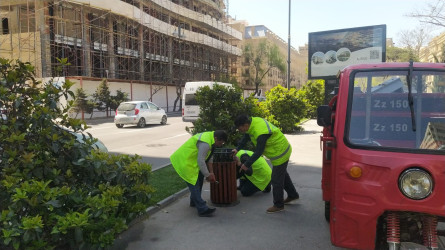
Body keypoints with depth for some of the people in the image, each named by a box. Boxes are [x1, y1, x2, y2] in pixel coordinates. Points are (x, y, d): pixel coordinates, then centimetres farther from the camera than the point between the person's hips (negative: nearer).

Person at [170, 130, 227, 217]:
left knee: (199, 178, 16)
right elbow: (200, 161, -25)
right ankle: (202, 209, -12)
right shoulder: (205, 144, -29)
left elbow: (209, 157, 13)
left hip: (190, 159, 11)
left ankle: (194, 201, 33)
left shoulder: (210, 136, 5)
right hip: (184, 162, -11)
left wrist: (211, 172, 13)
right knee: (194, 183, -12)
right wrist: (207, 175, -13)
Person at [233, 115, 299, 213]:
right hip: (282, 149, 10)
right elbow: (246, 137, 9)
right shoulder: (253, 121, -5)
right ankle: (293, 195, 44)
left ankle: (278, 205, 18)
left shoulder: (261, 133, -35)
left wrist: (247, 164, -20)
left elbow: (258, 152, -28)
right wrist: (237, 149, 5)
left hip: (280, 154, -10)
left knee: (276, 179, 2)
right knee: (282, 174, 26)